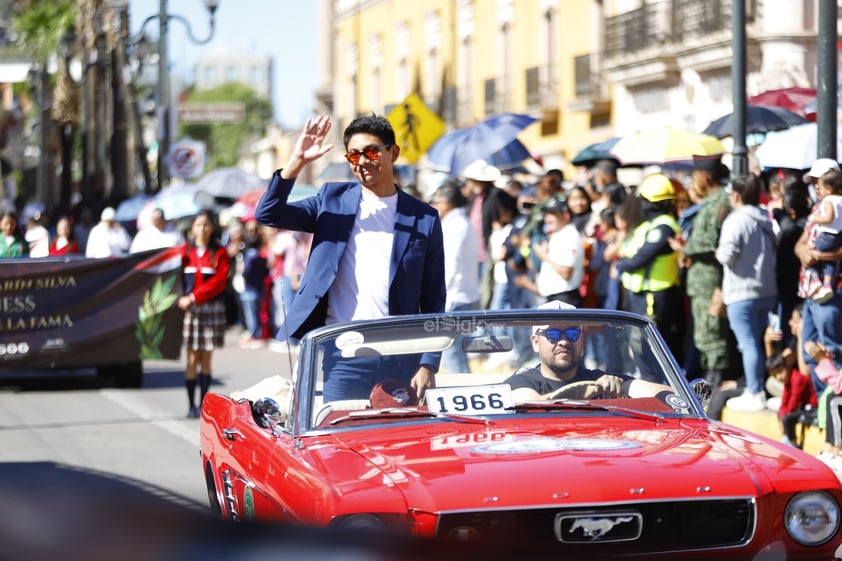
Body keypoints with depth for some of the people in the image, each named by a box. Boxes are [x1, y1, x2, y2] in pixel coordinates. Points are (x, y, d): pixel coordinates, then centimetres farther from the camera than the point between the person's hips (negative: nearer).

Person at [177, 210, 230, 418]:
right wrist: (180, 298, -14)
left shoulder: (219, 253, 3)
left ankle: (203, 404, 7)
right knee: (192, 359, -1)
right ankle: (191, 406, 1)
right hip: (189, 309, 0)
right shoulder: (185, 251, 7)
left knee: (206, 358, 3)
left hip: (212, 308, 0)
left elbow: (219, 281, -7)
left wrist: (193, 297, -14)